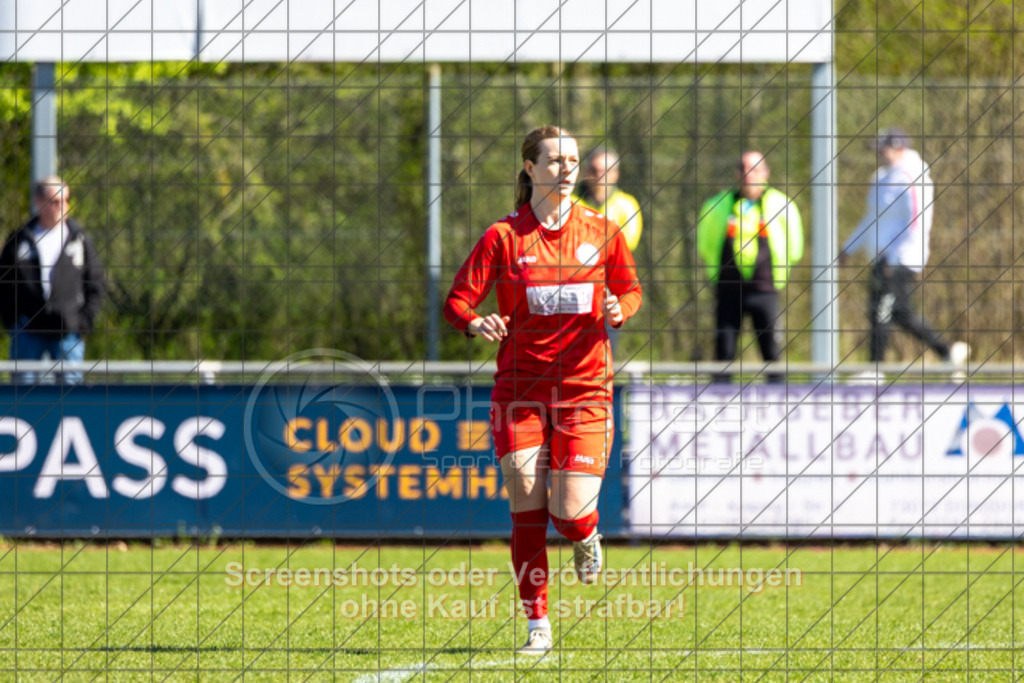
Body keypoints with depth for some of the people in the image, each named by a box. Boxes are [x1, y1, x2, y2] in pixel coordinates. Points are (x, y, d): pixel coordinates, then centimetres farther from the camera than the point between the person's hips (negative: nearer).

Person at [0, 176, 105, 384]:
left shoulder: (80, 239, 6)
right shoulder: (20, 240, 4)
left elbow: (95, 283, 9)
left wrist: (85, 320, -2)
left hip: (69, 332, 0)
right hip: (28, 331, 0)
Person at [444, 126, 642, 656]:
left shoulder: (602, 232, 3)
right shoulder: (504, 236, -2)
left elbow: (630, 290, 14)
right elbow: (457, 299, -4)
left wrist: (619, 310, -9)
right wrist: (476, 322, -26)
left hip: (584, 388, 0)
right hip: (519, 389, 0)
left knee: (571, 513, -10)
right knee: (526, 512, -2)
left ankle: (586, 536, 28)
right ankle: (537, 625, 9)